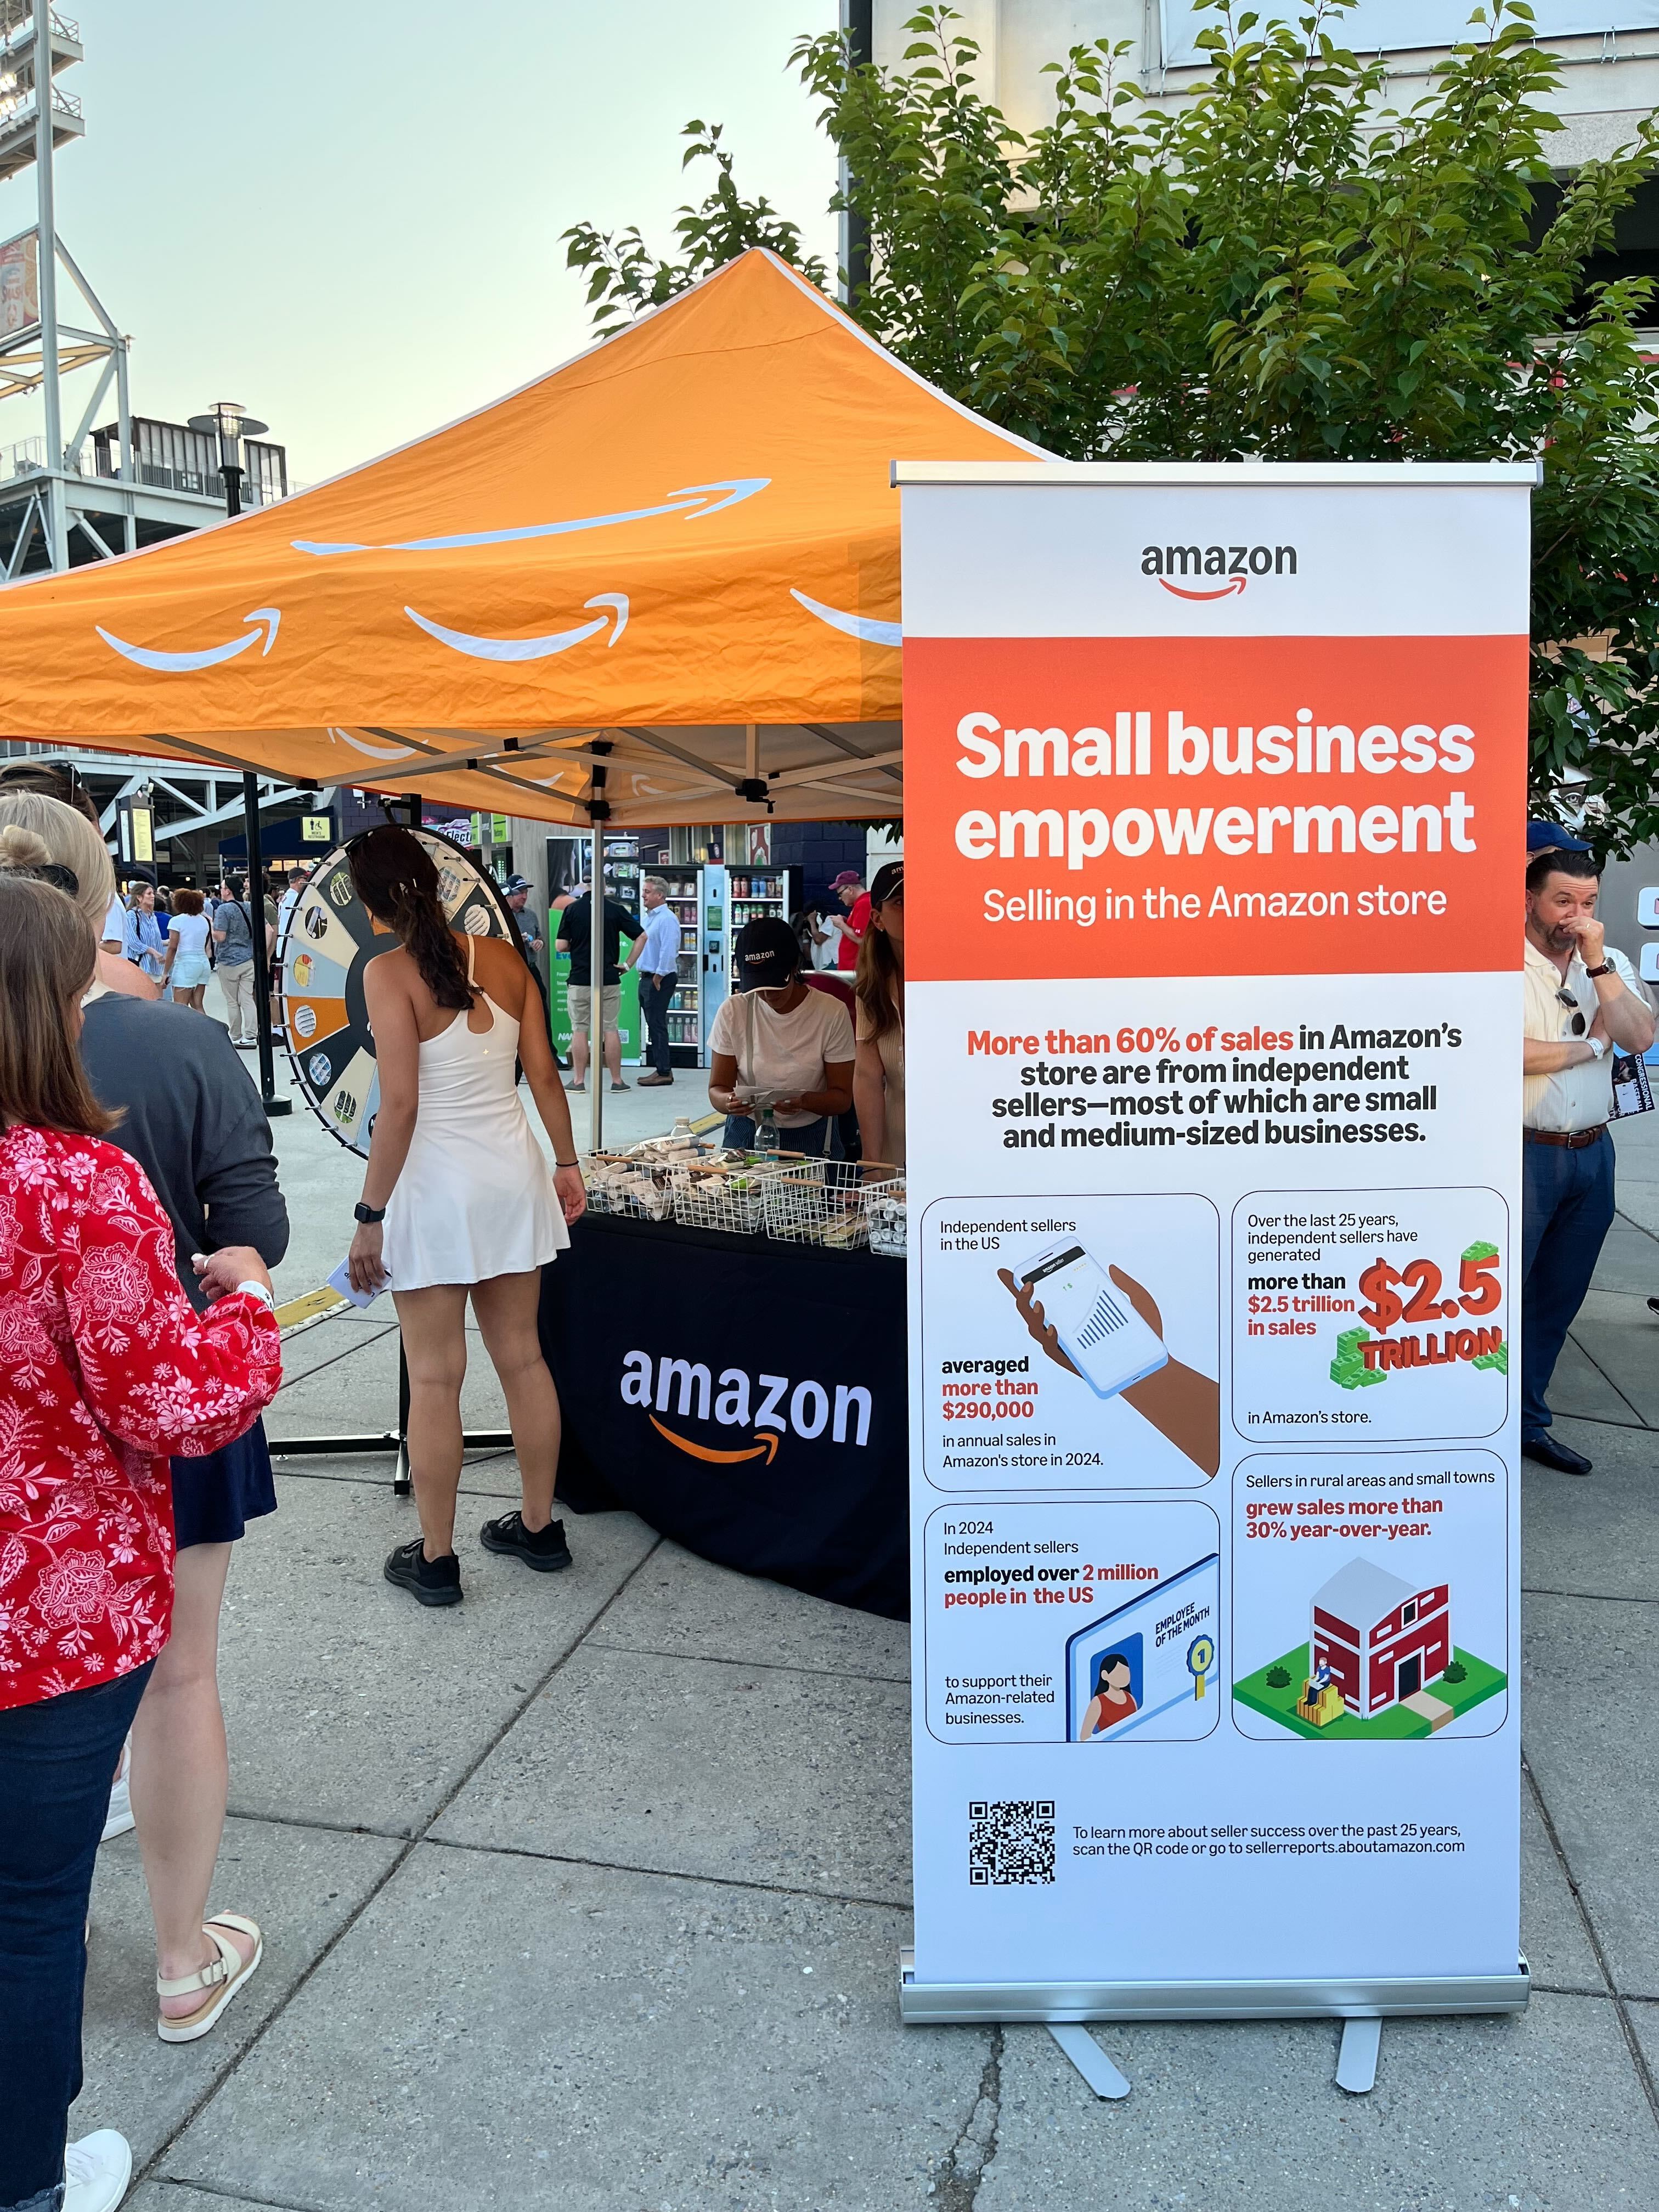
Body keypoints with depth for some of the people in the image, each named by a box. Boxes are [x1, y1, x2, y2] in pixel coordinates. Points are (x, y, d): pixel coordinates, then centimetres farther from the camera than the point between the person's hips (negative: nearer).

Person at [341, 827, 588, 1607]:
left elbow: (400, 1105, -18)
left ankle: (435, 1559, 17)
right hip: (512, 1175, 6)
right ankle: (539, 1528, 28)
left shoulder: (390, 973, -14)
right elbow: (544, 1075, 4)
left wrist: (371, 1214, -12)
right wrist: (567, 1164, 15)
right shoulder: (503, 959, 1)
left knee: (434, 1378, 6)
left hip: (434, 1185, -5)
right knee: (522, 1358, 15)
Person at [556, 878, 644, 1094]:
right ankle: (617, 1080, 9)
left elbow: (560, 946, -5)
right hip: (609, 979, 1)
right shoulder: (616, 909, -2)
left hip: (579, 980, -1)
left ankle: (579, 1081, 8)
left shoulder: (572, 909, -4)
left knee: (580, 1030, 6)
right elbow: (641, 936, -2)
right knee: (611, 1029, 7)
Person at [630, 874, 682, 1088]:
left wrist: (658, 978, -19)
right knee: (654, 1025, 12)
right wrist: (645, 975, 18)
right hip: (647, 978, 10)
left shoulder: (667, 919, -14)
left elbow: (668, 951, -22)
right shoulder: (650, 917, 17)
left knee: (657, 1025, -8)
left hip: (660, 979, -10)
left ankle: (664, 1072, -5)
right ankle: (663, 1068, 18)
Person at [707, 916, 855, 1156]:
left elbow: (842, 1097, -3)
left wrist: (805, 1101, -24)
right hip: (746, 1134, 1)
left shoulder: (831, 1013, -7)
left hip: (808, 1137, -1)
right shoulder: (733, 1012, -2)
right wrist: (729, 1101, -22)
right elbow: (717, 1089, 2)